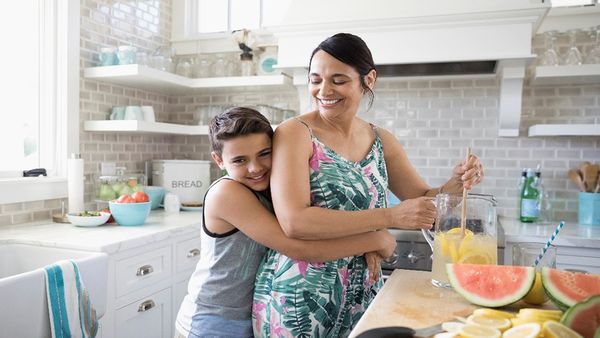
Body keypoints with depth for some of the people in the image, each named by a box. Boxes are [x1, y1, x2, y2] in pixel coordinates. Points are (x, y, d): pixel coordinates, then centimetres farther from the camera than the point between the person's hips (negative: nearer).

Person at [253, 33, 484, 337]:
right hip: (298, 301, -4)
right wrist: (390, 217, -27)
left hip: (361, 296, 5)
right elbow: (294, 221, -26)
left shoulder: (381, 142, 2)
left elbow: (424, 201, 11)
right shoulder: (295, 134, -13)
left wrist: (456, 183, -11)